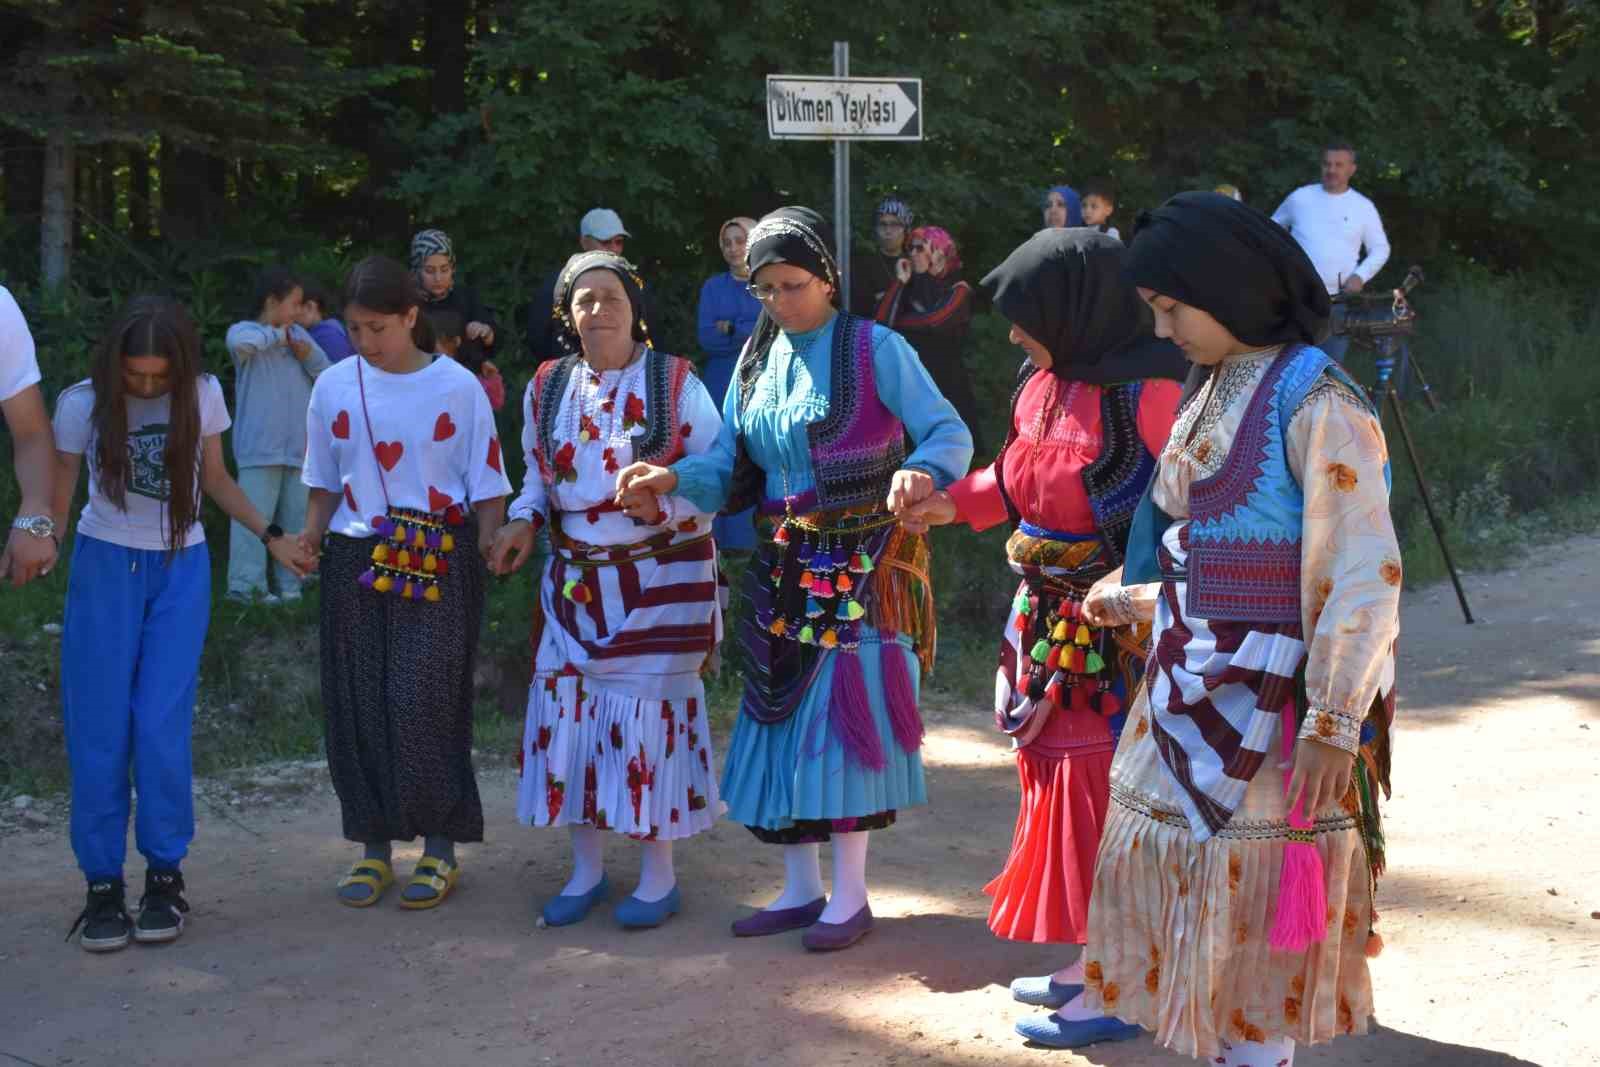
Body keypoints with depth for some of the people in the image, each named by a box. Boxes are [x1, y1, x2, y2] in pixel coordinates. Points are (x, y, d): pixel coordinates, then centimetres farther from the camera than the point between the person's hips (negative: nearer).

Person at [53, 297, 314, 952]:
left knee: (162, 727, -8)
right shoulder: (82, 404, -8)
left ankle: (165, 876, 5)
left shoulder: (203, 396, -3)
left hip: (181, 568, 1)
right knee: (98, 730, -4)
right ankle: (102, 885, 4)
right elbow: (57, 499, -3)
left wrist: (272, 537, 5)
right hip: (104, 565, 0)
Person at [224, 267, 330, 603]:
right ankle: (246, 584, -7)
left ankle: (292, 581, 21)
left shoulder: (299, 334, 15)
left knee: (297, 519, 12)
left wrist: (309, 356, -4)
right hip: (260, 448, -7)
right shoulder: (245, 331, -5)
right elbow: (241, 342, -32)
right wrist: (276, 335, -15)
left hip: (299, 447, 7)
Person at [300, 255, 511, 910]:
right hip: (357, 561, 3)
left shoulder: (457, 387, -2)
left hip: (438, 564, -3)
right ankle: (374, 848, 16)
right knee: (357, 705, 4)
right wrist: (308, 542, 1)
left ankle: (440, 849, 7)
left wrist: (490, 550, -8)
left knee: (424, 703, -7)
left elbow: (486, 486, 1)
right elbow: (325, 483, 15)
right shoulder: (334, 387, 6)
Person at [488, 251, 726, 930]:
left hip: (661, 579, -4)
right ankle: (586, 869, 16)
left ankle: (659, 874, 11)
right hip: (575, 579, 4)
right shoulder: (547, 388, 7)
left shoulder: (675, 382, -5)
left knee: (650, 710, -3)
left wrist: (662, 503, -22)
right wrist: (523, 521, 1)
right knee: (569, 707, 2)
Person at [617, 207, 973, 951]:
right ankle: (801, 888, 21)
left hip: (865, 571, -6)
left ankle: (850, 895, 9)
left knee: (845, 716, -4)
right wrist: (673, 479, -16)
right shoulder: (757, 359, 9)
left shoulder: (877, 350, -9)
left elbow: (949, 433, -12)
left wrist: (922, 470, -33)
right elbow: (730, 459, 3)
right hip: (784, 570, 6)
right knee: (786, 717, 8)